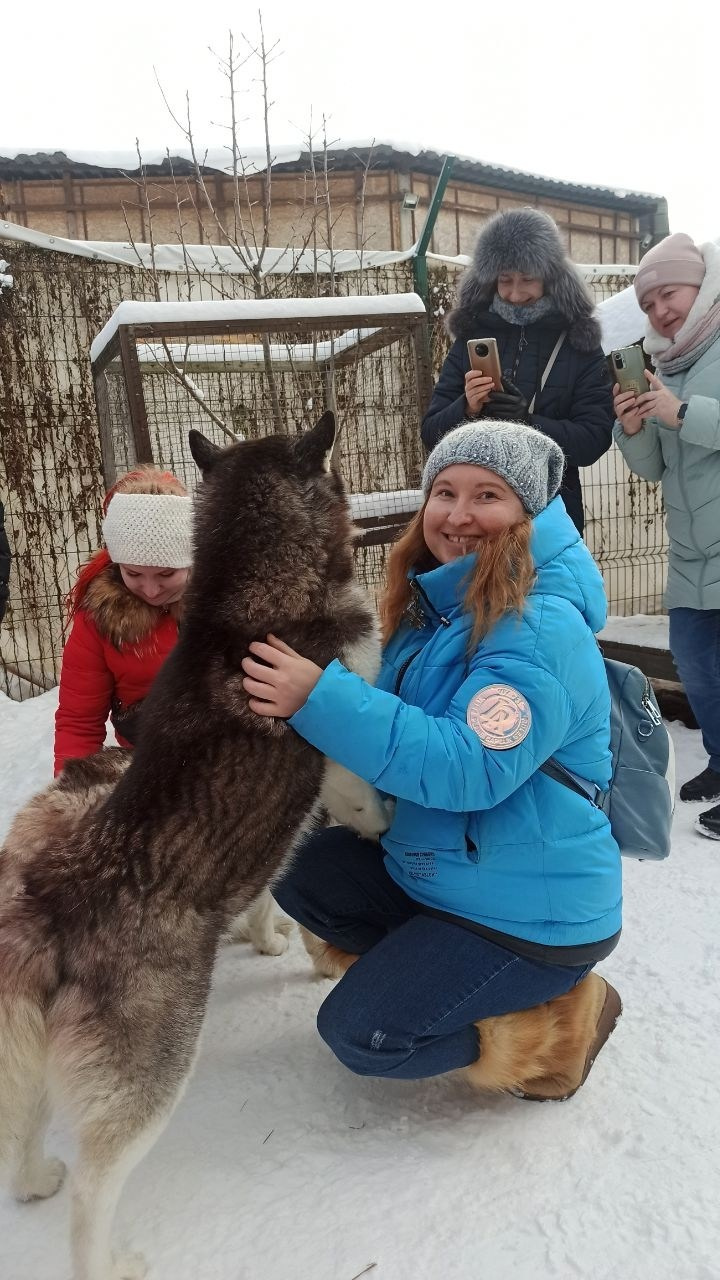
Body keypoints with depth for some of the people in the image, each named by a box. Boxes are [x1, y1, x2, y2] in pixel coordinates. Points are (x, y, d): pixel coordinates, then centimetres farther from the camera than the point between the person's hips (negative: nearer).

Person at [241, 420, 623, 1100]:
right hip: (429, 869, 8)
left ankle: (564, 1024, 7)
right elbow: (402, 721, 11)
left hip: (530, 909, -8)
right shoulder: (435, 606, 3)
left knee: (360, 1033, -10)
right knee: (294, 864, 2)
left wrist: (320, 698, -36)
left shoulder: (541, 629, -24)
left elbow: (471, 768, -34)